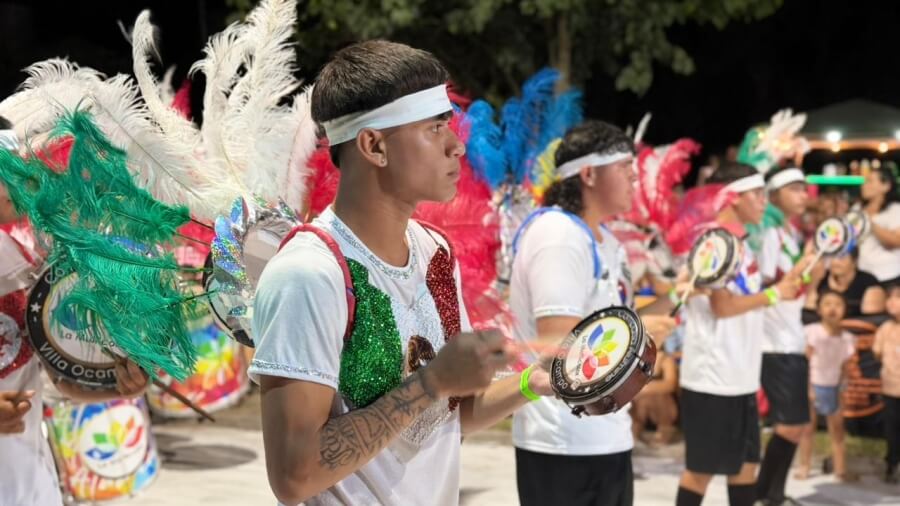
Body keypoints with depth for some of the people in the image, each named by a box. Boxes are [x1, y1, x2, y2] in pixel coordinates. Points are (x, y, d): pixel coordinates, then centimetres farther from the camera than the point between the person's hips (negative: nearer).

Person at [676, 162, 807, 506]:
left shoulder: (739, 242, 14)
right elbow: (723, 306, -22)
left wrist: (794, 275, 10)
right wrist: (774, 294, -13)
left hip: (740, 376, 9)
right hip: (712, 377, -9)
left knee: (745, 462, 15)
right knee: (702, 468, -1)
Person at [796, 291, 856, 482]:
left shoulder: (847, 338, -1)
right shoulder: (812, 332, -13)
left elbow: (843, 366, 4)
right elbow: (806, 360, -12)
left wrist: (840, 388, -1)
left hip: (832, 388, 3)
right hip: (812, 386, -3)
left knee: (837, 430, 5)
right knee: (808, 428, 3)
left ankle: (840, 469, 11)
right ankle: (804, 467, 13)